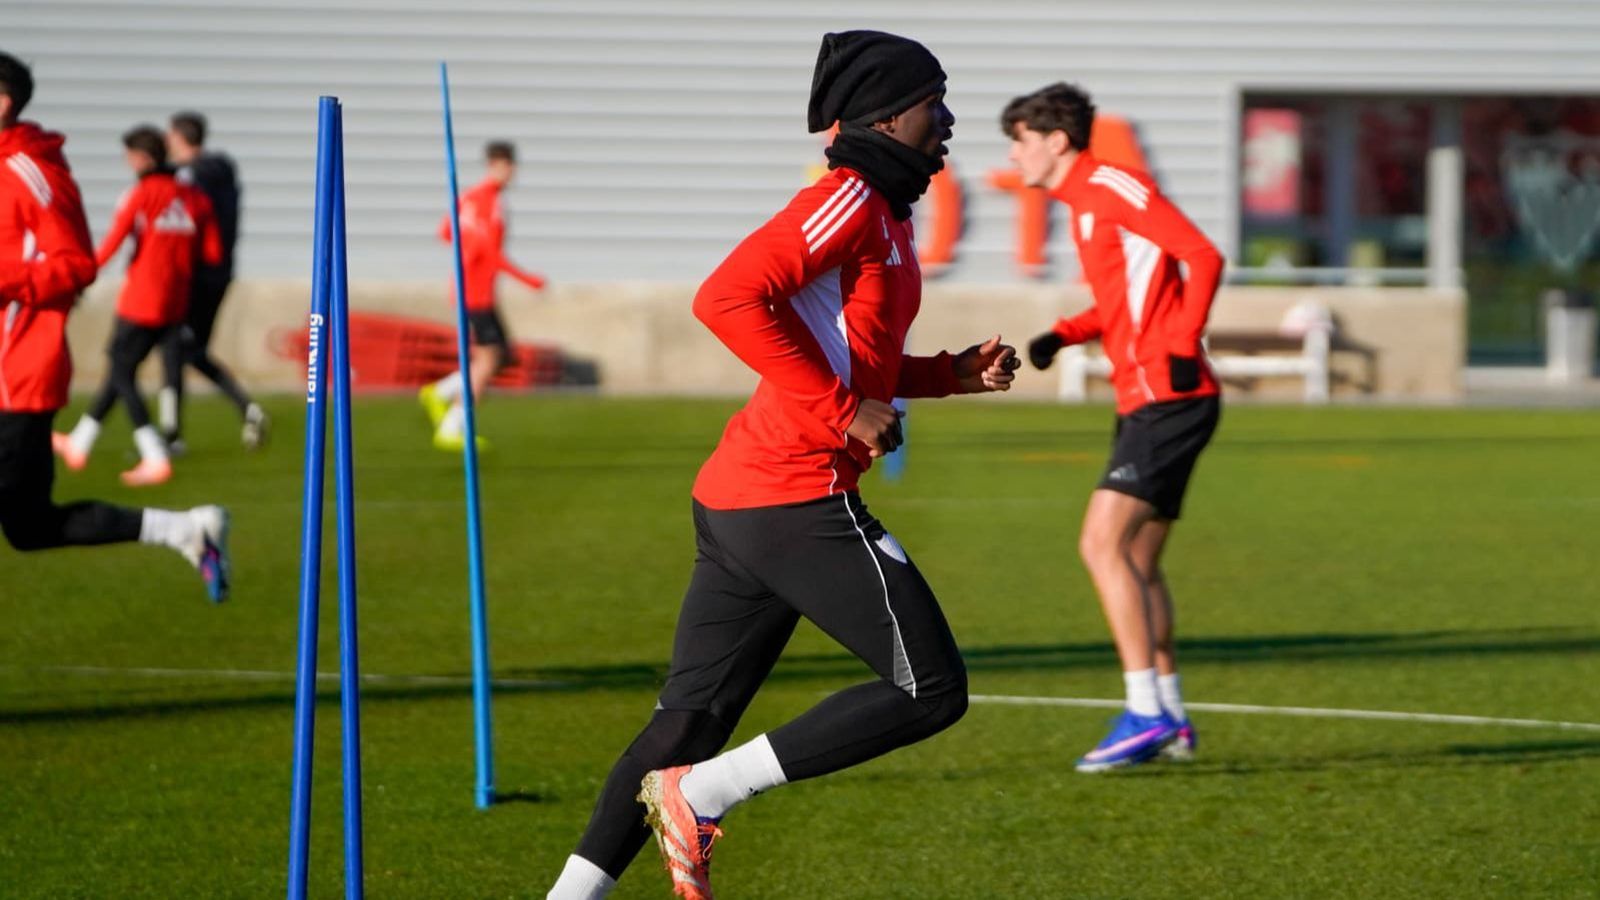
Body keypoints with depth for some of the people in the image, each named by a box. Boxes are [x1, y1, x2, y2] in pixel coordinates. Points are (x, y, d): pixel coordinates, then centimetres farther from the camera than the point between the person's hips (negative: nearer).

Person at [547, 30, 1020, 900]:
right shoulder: (850, 200, -10)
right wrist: (843, 412, -20)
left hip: (734, 503, 10)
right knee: (932, 689, -7)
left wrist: (951, 374, 18)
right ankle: (698, 794, -10)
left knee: (690, 719, 10)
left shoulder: (878, 213, 21)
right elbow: (728, 298, -22)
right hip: (799, 500, -10)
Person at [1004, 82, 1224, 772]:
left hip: (1169, 399, -10)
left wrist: (1181, 348, -21)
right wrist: (1064, 335, 14)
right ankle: (1169, 717, 19)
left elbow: (1203, 256, -18)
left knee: (1103, 544, -15)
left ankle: (1144, 715, -17)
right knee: (1137, 564, 13)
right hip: (1144, 402, 10)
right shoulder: (1082, 204, 18)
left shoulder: (1112, 189, -11)